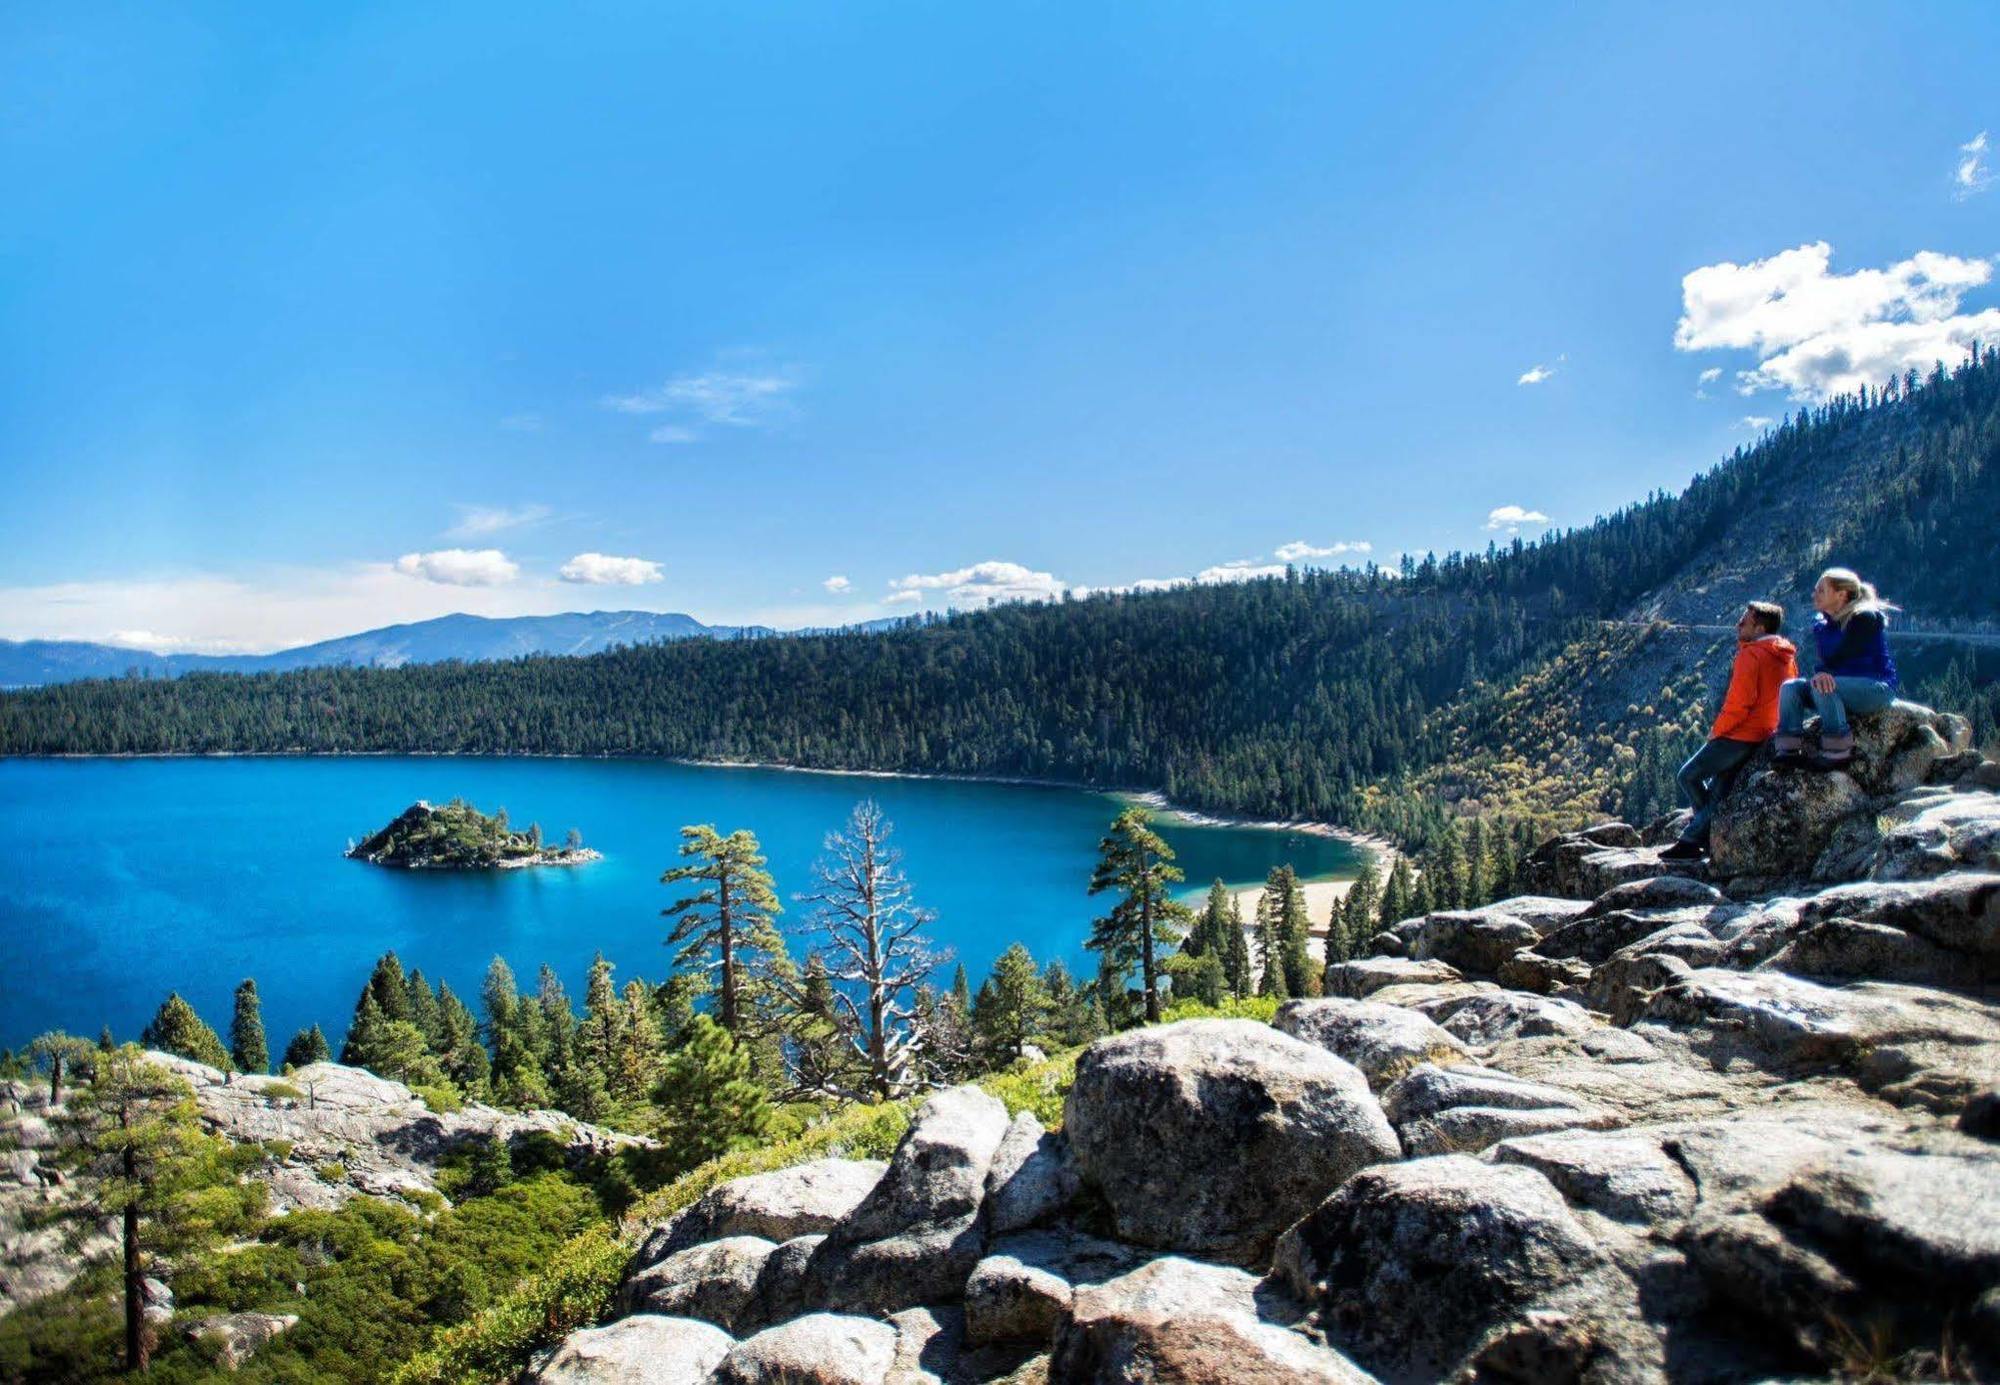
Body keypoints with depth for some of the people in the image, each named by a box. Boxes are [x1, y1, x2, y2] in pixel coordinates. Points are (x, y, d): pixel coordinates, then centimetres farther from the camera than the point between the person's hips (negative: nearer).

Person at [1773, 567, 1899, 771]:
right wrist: (1821, 675, -20)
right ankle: (1789, 750, -21)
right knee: (1790, 687, -12)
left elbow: (1844, 654, -22)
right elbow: (1825, 661, 0)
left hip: (1879, 687, -7)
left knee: (1822, 686, -33)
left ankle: (1839, 751, -26)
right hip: (1843, 689, 8)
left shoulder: (1865, 618, -12)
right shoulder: (1820, 624, 10)